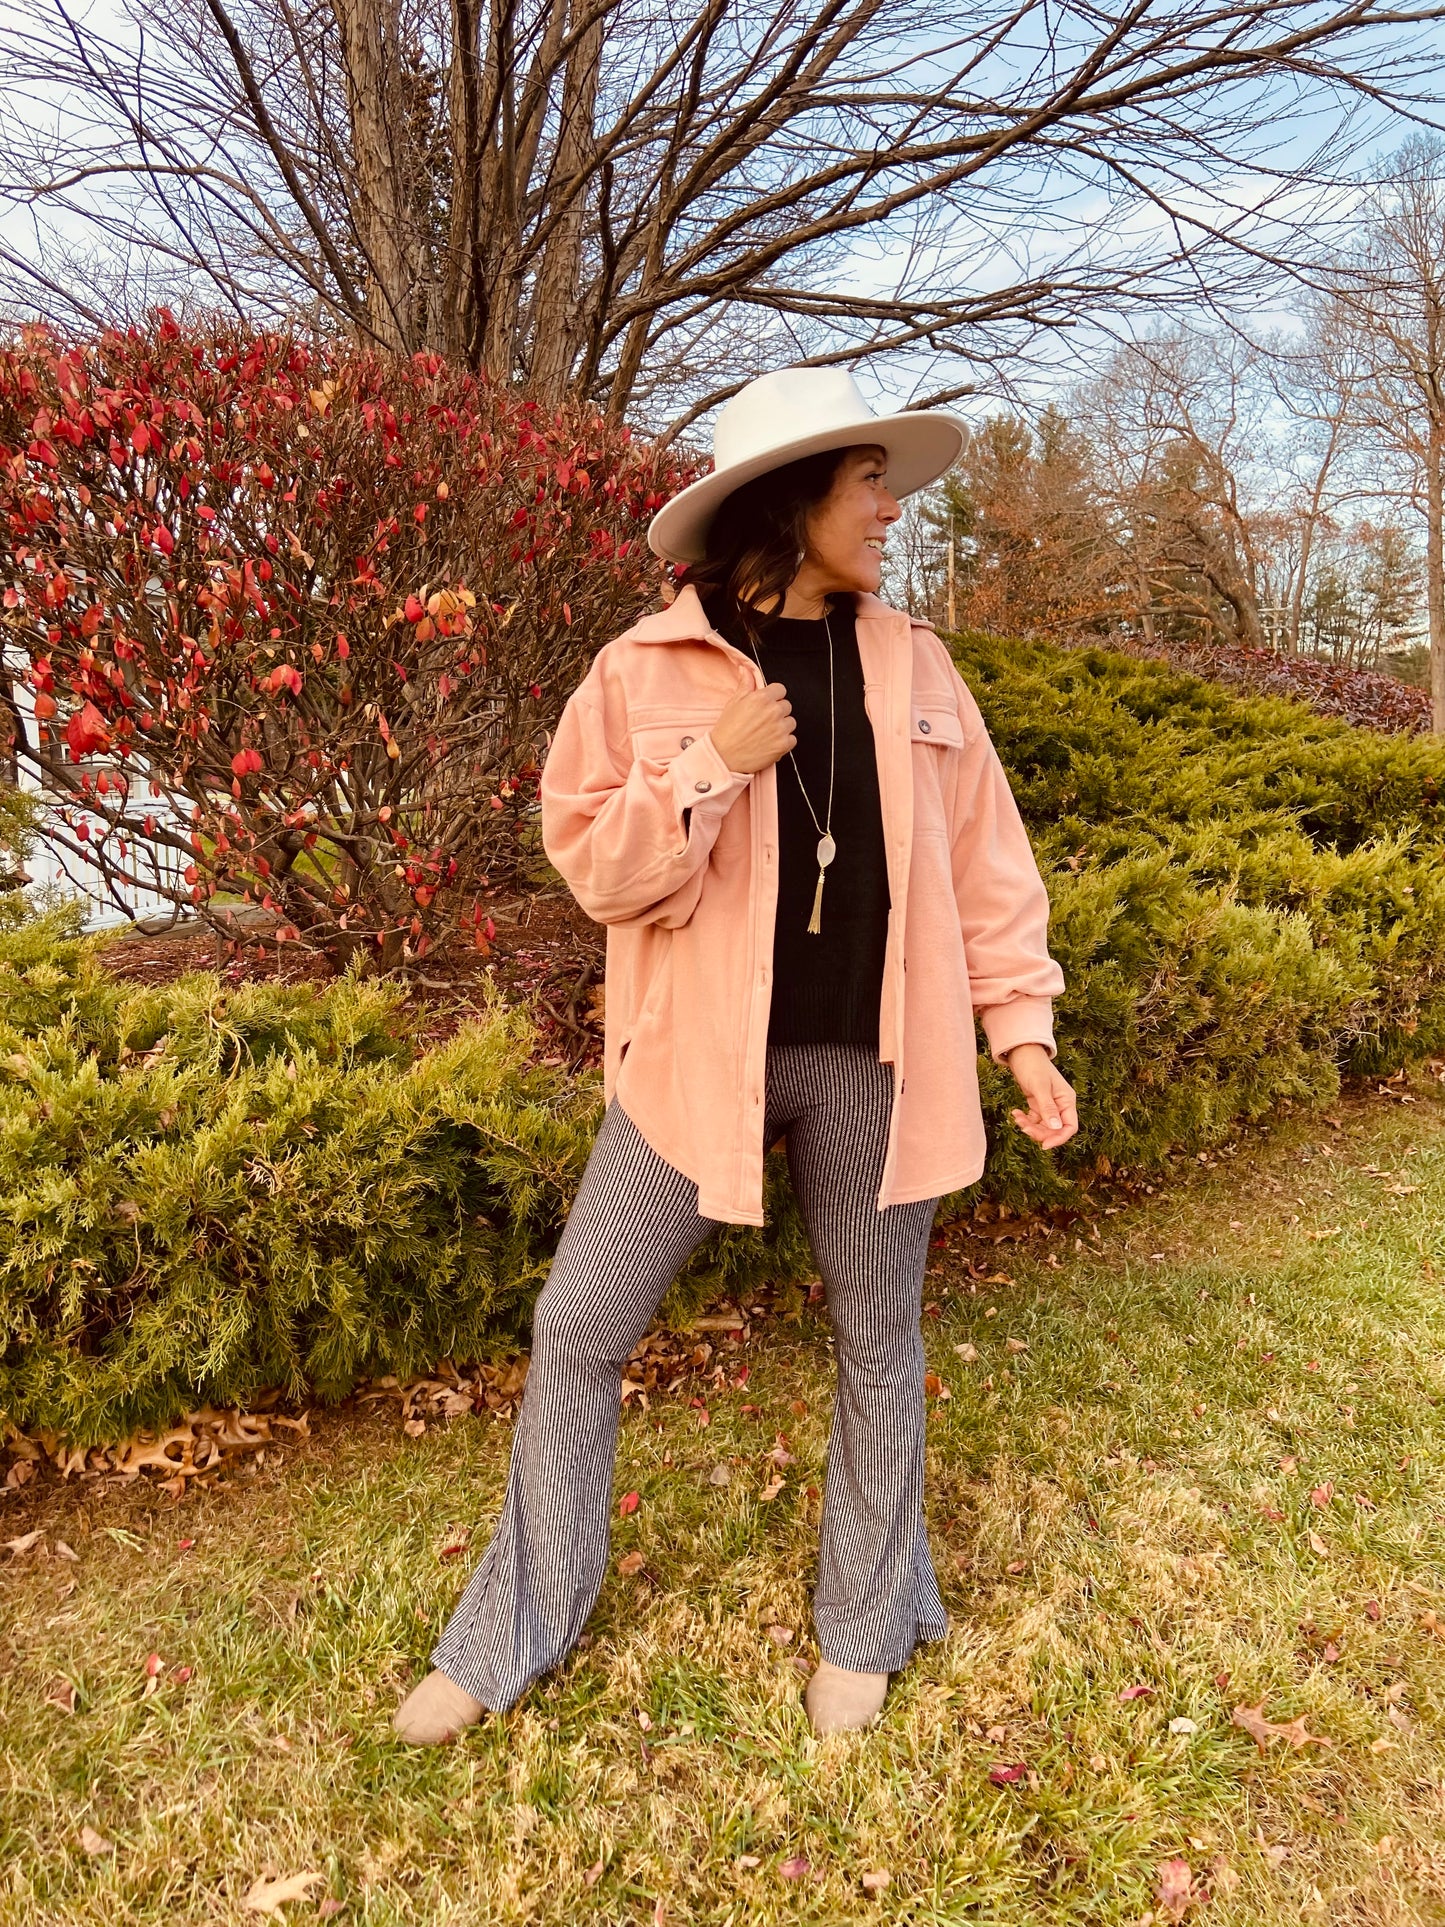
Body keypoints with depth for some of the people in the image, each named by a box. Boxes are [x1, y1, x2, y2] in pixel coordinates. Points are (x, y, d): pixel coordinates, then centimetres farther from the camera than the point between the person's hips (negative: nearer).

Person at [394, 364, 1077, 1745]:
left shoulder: (912, 665, 6)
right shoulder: (650, 667, -3)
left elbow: (980, 862, 9)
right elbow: (594, 863, -4)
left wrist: (1020, 1024, 4)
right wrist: (710, 766, -18)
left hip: (872, 1061, 2)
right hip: (701, 1054, -1)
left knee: (878, 1342, 14)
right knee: (578, 1326, 4)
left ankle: (864, 1625, 38)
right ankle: (516, 1634, 28)